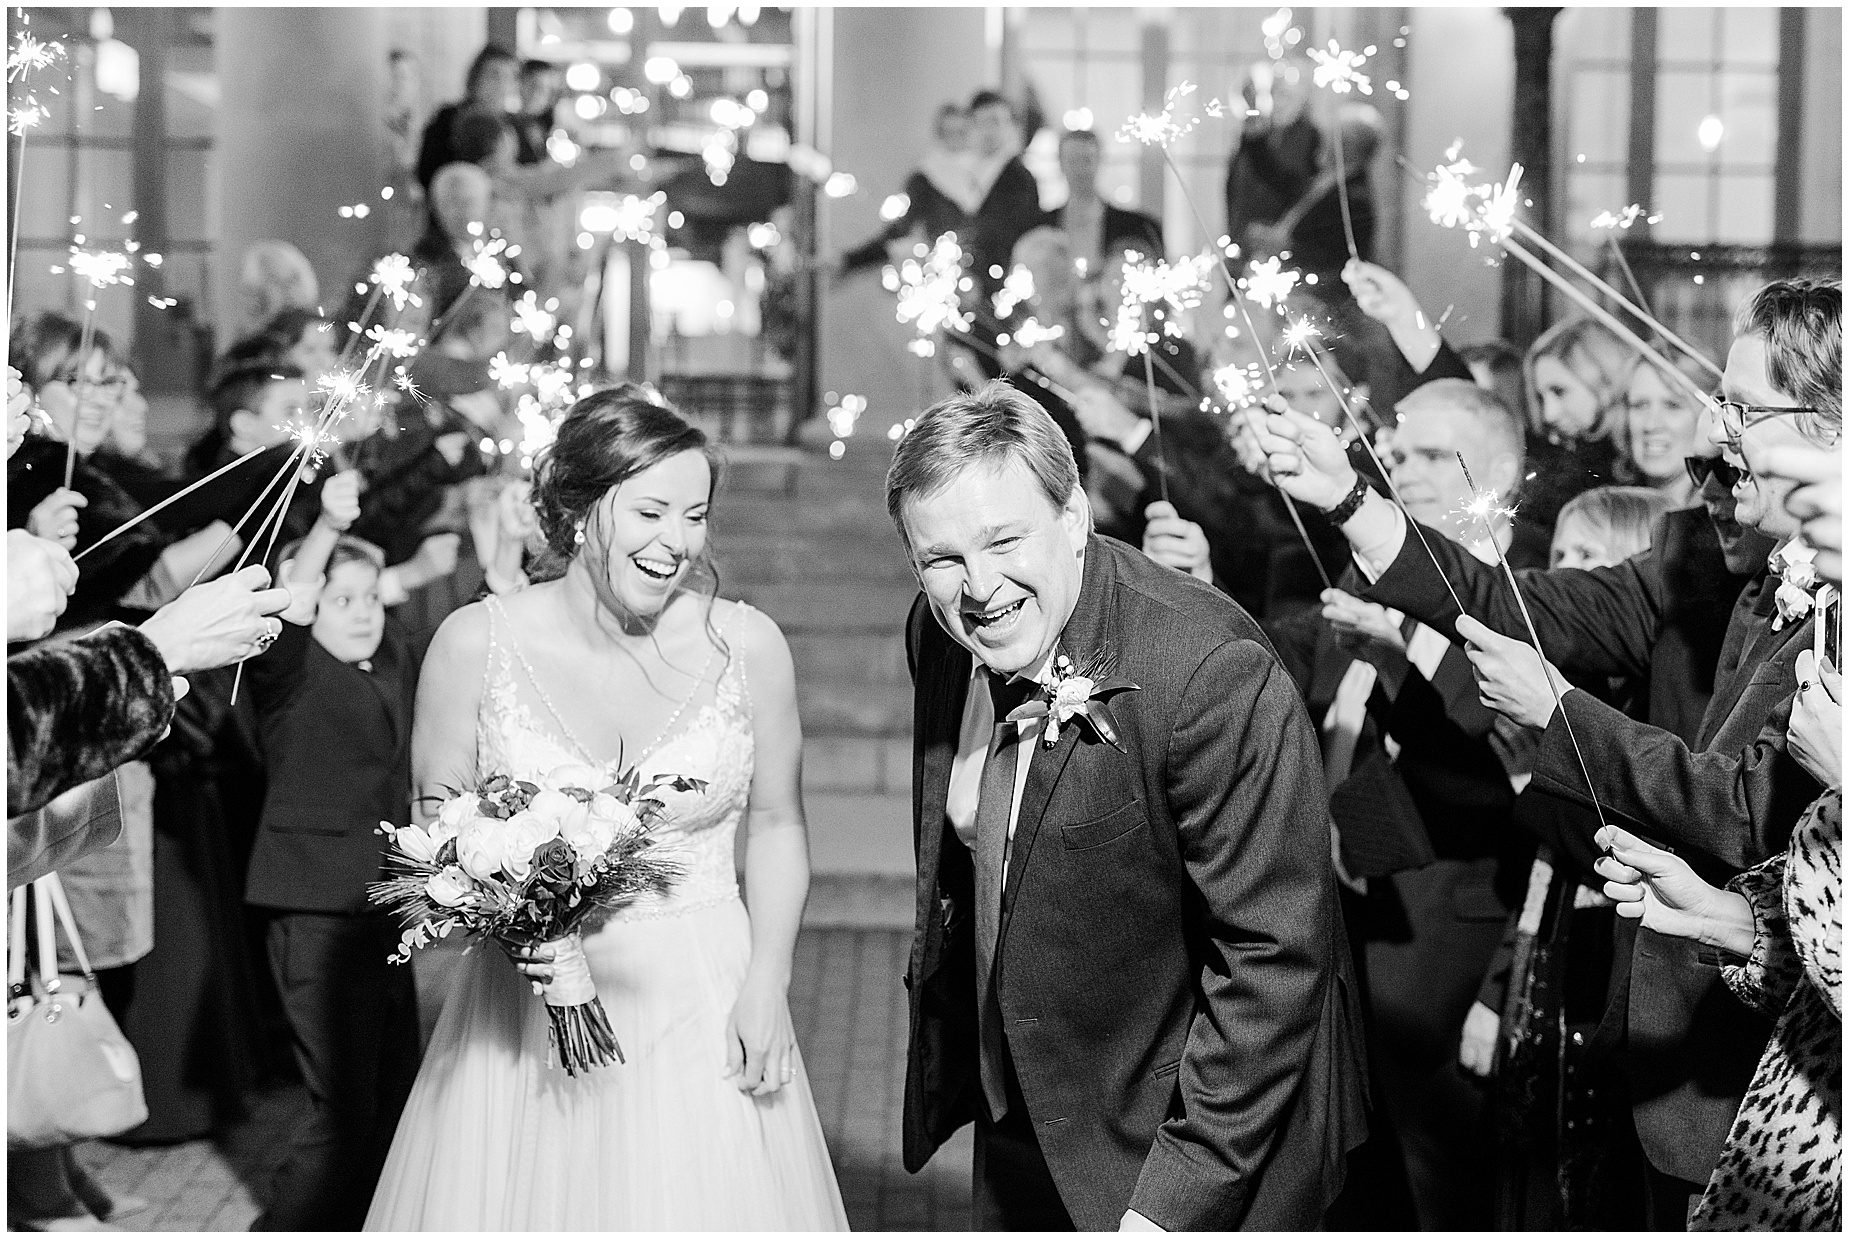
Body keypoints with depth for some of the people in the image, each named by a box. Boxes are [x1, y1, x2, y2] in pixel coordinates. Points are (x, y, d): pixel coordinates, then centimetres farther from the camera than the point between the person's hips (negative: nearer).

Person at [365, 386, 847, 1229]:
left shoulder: (746, 645, -5)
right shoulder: (475, 644, -7)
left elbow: (777, 823, 5)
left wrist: (766, 984, -4)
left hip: (701, 1007, 0)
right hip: (525, 1015, 0)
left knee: (703, 1208, 4)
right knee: (515, 1202, 8)